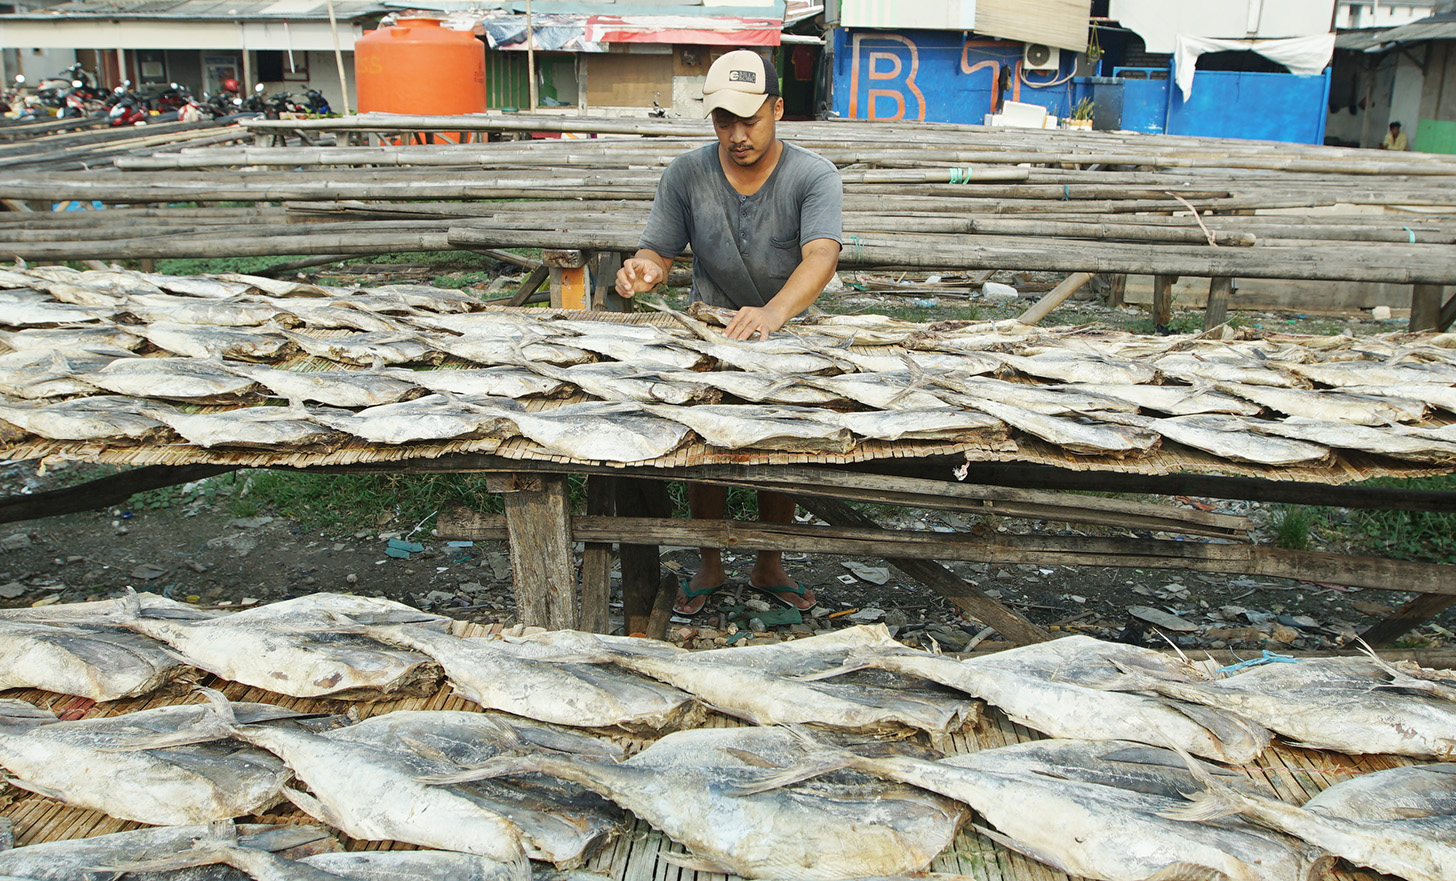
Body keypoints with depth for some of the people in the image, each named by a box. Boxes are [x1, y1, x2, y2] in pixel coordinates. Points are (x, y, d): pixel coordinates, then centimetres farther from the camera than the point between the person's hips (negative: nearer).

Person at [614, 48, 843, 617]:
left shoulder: (814, 177, -16)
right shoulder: (686, 175, -7)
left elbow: (821, 257, -32)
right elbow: (659, 252, -4)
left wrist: (773, 313, -52)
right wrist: (642, 270, -31)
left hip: (787, 333, -1)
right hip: (708, 334, 1)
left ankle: (769, 568, 24)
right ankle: (710, 566, 20)